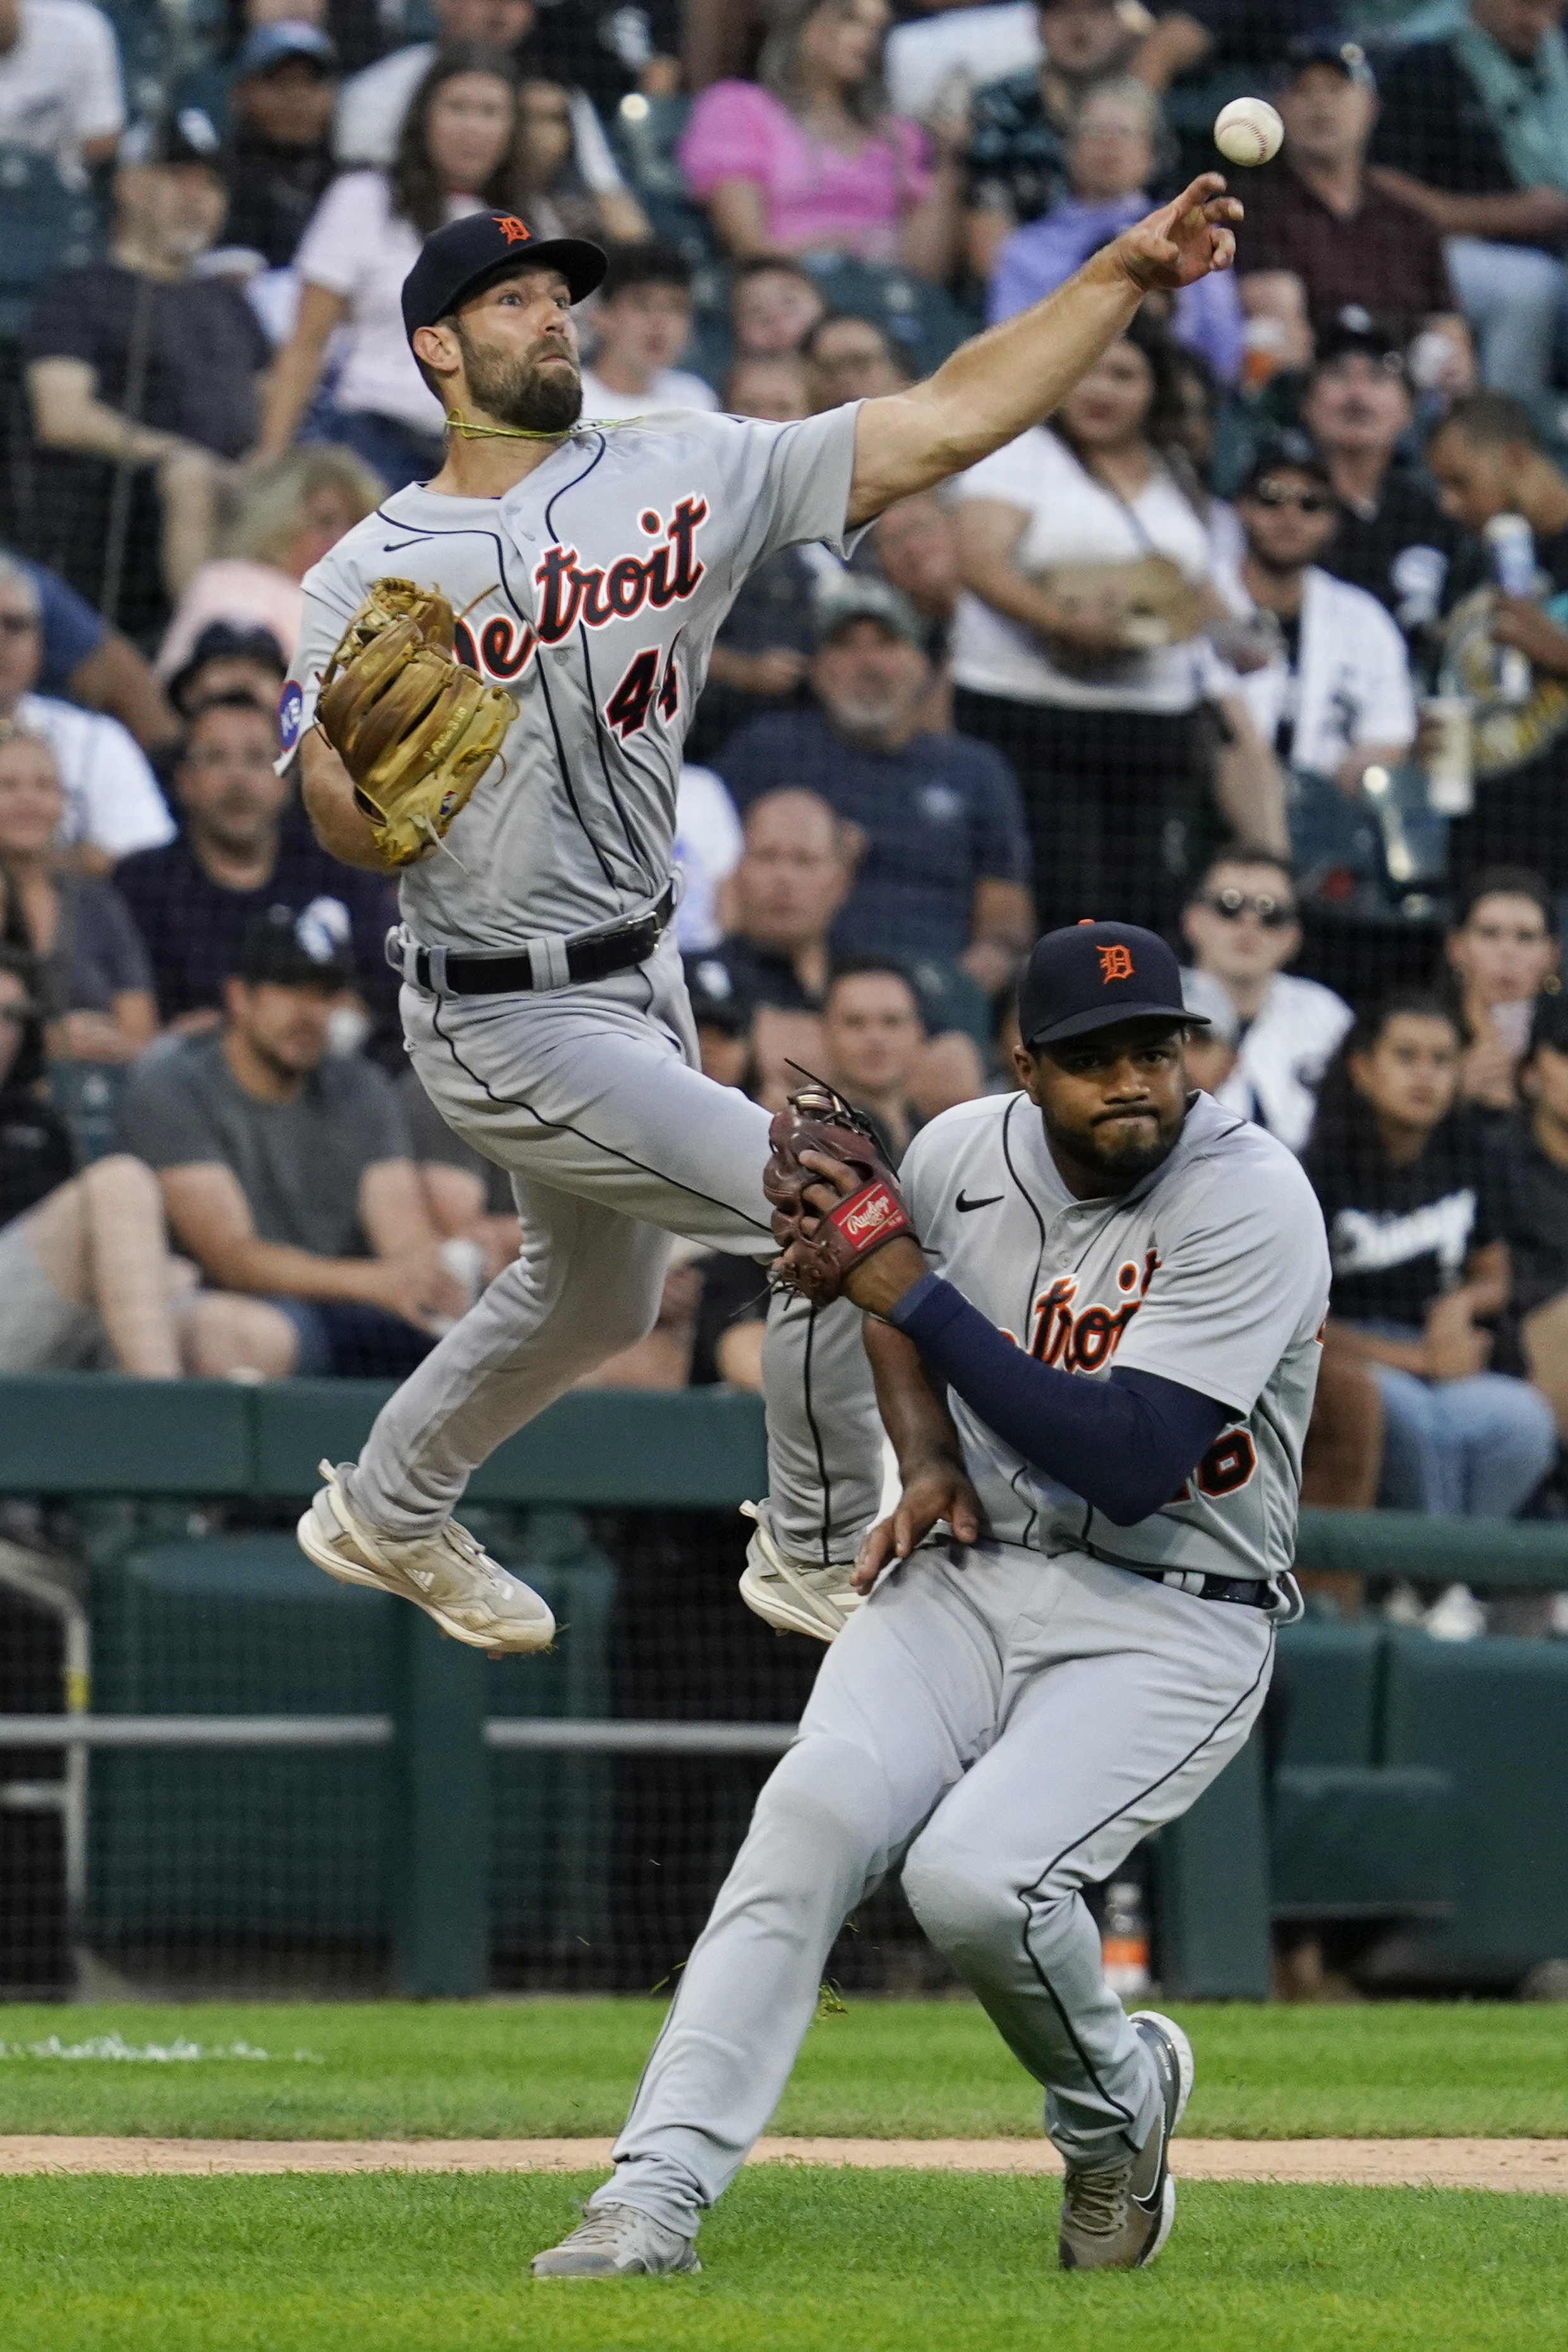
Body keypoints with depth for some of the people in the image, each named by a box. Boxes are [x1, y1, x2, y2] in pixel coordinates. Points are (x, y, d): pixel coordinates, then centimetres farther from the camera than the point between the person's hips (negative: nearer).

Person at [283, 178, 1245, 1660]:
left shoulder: (685, 476, -3)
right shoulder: (372, 576, -11)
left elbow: (944, 425, -11)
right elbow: (355, 833, -16)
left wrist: (1123, 275, -21)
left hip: (638, 976, 7)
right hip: (511, 1023, -7)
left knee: (593, 1303, 27)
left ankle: (384, 1514, 50)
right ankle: (822, 1558, 5)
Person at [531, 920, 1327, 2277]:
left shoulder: (1252, 1201, -18)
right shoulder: (965, 1154, 0)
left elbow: (1128, 1466, -27)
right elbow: (892, 1297, 25)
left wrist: (913, 1293, -24)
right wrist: (928, 1459, 6)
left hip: (1170, 1620, -5)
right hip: (965, 1570, 5)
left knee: (975, 1879, -27)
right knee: (814, 1816, -23)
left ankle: (1120, 2101, 6)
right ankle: (656, 2199, -28)